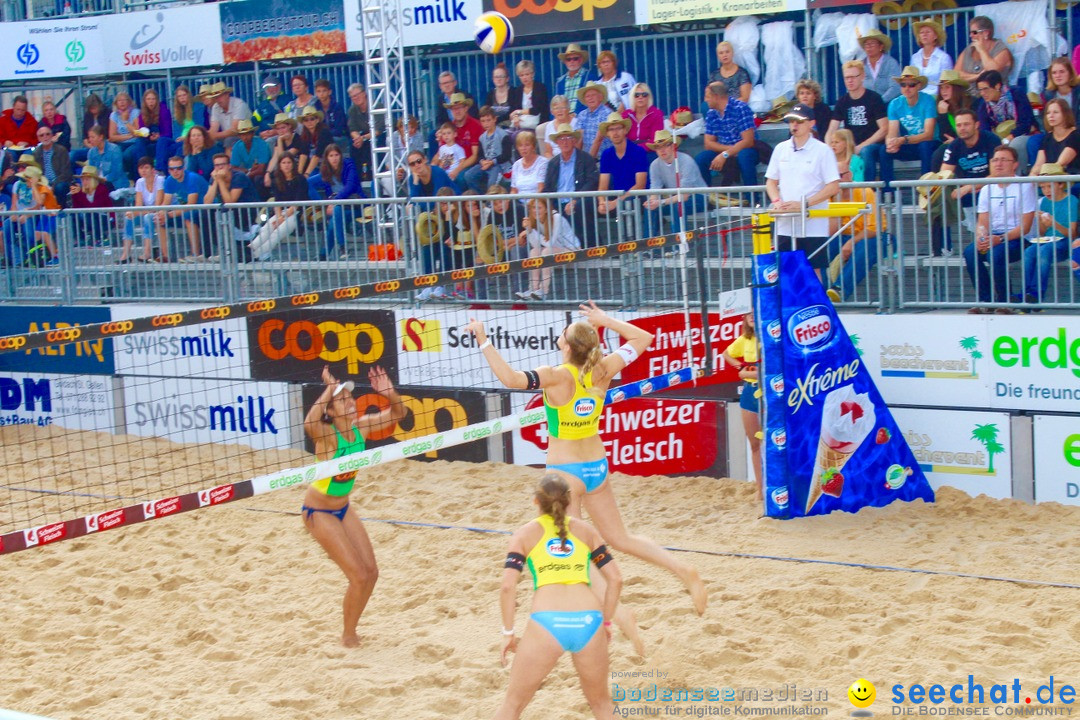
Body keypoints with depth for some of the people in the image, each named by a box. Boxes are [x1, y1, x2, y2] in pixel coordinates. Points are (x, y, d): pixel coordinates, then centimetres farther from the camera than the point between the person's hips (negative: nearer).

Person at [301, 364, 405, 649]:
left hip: (343, 508, 7)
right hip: (319, 512, -7)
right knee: (359, 577, -9)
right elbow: (309, 424, -50)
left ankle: (350, 631, 25)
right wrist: (329, 389, -45)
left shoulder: (360, 427, -8)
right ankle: (348, 636, 12)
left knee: (371, 572, 6)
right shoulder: (326, 433, -25)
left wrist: (390, 393, -20)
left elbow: (398, 413, 1)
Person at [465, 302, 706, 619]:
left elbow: (511, 378, -36)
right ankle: (685, 571, 9)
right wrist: (605, 321, 11)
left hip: (566, 471, -6)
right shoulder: (602, 371, -6)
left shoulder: (557, 376, -20)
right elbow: (643, 338, 8)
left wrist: (483, 340, -30)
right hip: (597, 466, 6)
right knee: (621, 538, 18)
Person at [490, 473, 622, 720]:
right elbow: (615, 579, 14)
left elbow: (508, 586, 2)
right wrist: (606, 622, 23)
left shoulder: (525, 535, 14)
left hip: (547, 623, -2)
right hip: (589, 620, 2)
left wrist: (508, 632, 10)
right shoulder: (586, 530, 20)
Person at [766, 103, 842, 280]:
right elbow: (771, 181, 16)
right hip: (785, 225, 4)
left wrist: (804, 204, -16)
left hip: (813, 225, -4)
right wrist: (777, 201, -5)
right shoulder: (781, 149, 9)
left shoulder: (822, 150, -4)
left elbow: (833, 186, -8)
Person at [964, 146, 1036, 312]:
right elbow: (982, 222, 8)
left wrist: (1001, 239, -25)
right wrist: (980, 237, -16)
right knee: (970, 252, -25)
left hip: (1017, 239, -5)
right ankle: (986, 301, -17)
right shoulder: (987, 190, 13)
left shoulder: (1024, 187, -5)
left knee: (997, 254, -34)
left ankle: (1004, 302, -17)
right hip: (992, 238, 5)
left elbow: (1025, 227, -11)